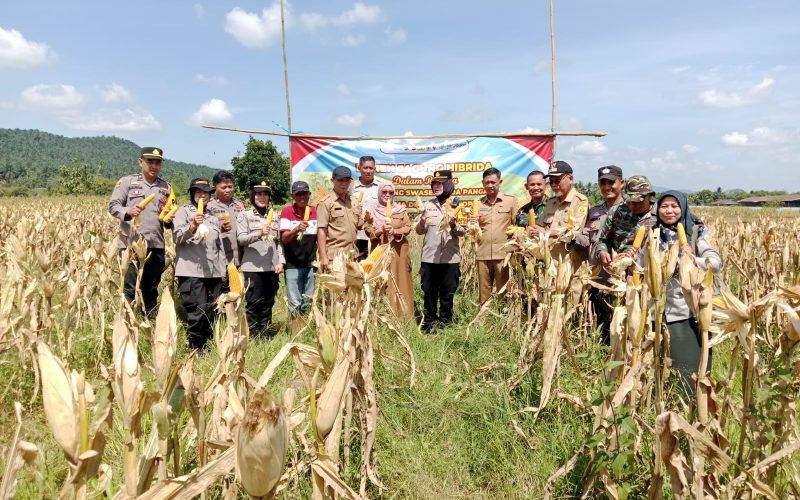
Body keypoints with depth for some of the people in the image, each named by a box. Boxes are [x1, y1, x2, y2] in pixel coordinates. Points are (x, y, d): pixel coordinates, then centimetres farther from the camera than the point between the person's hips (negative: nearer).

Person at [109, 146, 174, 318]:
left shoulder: (166, 187, 15)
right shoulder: (127, 181, 4)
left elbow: (170, 216, 21)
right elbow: (113, 205, 0)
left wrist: (169, 220, -2)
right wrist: (128, 212, -20)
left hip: (156, 245, 4)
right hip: (131, 244, -3)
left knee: (151, 289, 11)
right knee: (129, 288, -4)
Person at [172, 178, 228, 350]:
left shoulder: (214, 218, 24)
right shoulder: (184, 211, 7)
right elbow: (177, 237, -7)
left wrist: (223, 269, 17)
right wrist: (192, 226, -24)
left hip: (213, 272, 6)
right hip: (191, 272, -5)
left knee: (212, 312, 3)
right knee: (198, 311, -12)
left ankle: (206, 347, 14)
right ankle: (195, 348, 0)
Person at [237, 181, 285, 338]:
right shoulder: (245, 215, 4)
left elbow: (279, 241, 14)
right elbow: (241, 239, -6)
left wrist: (281, 261, 3)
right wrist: (259, 233, -21)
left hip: (272, 267, 4)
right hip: (253, 267, -4)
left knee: (268, 303, 8)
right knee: (254, 303, -1)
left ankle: (264, 333, 18)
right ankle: (253, 335, 8)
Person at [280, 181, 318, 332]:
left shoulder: (316, 211, 4)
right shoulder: (287, 211, -4)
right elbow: (284, 238, -13)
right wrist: (297, 229, -32)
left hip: (311, 264, 3)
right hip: (292, 265, -3)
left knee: (308, 303, 9)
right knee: (294, 304, -1)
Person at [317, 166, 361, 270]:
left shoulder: (353, 201, 14)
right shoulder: (326, 202, -5)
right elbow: (321, 230, -10)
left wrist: (363, 221, -2)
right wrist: (323, 257, -16)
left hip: (352, 255, 6)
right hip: (334, 257, -6)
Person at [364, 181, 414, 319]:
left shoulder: (400, 209, 8)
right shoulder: (371, 209, 5)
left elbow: (408, 227, 2)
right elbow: (368, 230, -1)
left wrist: (395, 231, -15)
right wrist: (381, 230, -18)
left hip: (398, 251, 1)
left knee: (399, 282, 1)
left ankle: (401, 315, 8)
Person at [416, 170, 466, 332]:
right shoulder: (427, 205, 7)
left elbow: (463, 231, -1)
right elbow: (419, 231, 6)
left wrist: (454, 226, -22)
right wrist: (422, 223, -16)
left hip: (450, 257, -1)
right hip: (429, 257, 2)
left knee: (447, 293, 7)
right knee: (429, 292, 7)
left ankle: (445, 323, 20)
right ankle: (429, 323, 19)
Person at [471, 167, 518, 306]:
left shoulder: (511, 201, 3)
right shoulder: (478, 204, 11)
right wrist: (472, 224, -7)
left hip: (503, 253, -2)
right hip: (483, 253, 3)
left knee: (503, 291, 3)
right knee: (483, 292, 8)